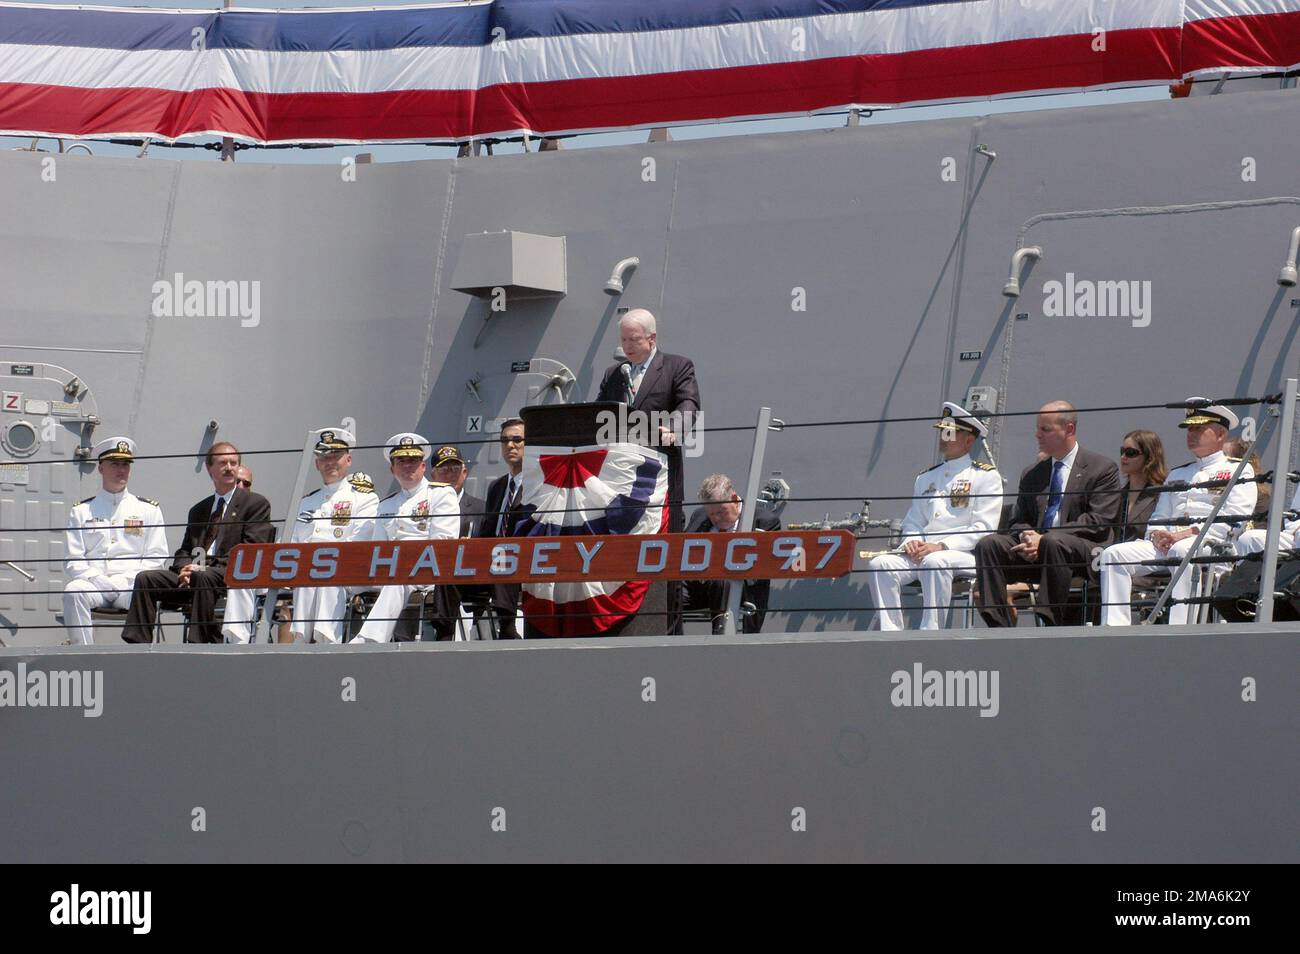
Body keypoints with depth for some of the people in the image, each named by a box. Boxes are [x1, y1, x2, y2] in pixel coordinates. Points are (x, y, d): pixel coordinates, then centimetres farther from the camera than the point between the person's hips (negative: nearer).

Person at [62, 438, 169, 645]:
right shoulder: (81, 511, 18)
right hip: (94, 583, 1)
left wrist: (126, 580, -9)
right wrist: (98, 580, -10)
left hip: (131, 583, -1)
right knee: (73, 592, -33)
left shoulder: (148, 509, 17)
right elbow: (73, 560, 9)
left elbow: (155, 558, 9)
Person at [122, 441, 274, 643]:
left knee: (202, 578, -39)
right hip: (192, 575, 6)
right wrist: (185, 568, -4)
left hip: (231, 576, -6)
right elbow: (184, 551, 24)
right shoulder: (198, 510, 27)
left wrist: (204, 570, -14)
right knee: (146, 579, -17)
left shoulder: (256, 504, 8)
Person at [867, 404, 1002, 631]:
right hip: (920, 553, 6)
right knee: (879, 564, -21)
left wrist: (940, 547, -15)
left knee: (935, 563, -38)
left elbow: (983, 529, -5)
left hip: (965, 555, -6)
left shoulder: (986, 476, 5)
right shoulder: (925, 478, 25)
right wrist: (912, 542, -2)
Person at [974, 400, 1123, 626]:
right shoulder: (1031, 475, 24)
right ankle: (998, 629, -26)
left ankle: (1053, 623, -36)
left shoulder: (1103, 469, 5)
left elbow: (1098, 522, -7)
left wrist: (1044, 539, -15)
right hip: (1033, 551, 5)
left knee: (1054, 542, -38)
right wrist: (1026, 539, -7)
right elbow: (1018, 522, 20)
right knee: (988, 544, -19)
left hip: (1085, 552, -5)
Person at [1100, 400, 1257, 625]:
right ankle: (1114, 628, -27)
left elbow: (1234, 519, -5)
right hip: (1166, 545, 6)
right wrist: (1157, 535, 1)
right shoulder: (1177, 474, 32)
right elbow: (1159, 517, 27)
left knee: (1182, 551, -41)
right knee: (1114, 554, -16)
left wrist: (1191, 533, -14)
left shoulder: (1238, 471, 11)